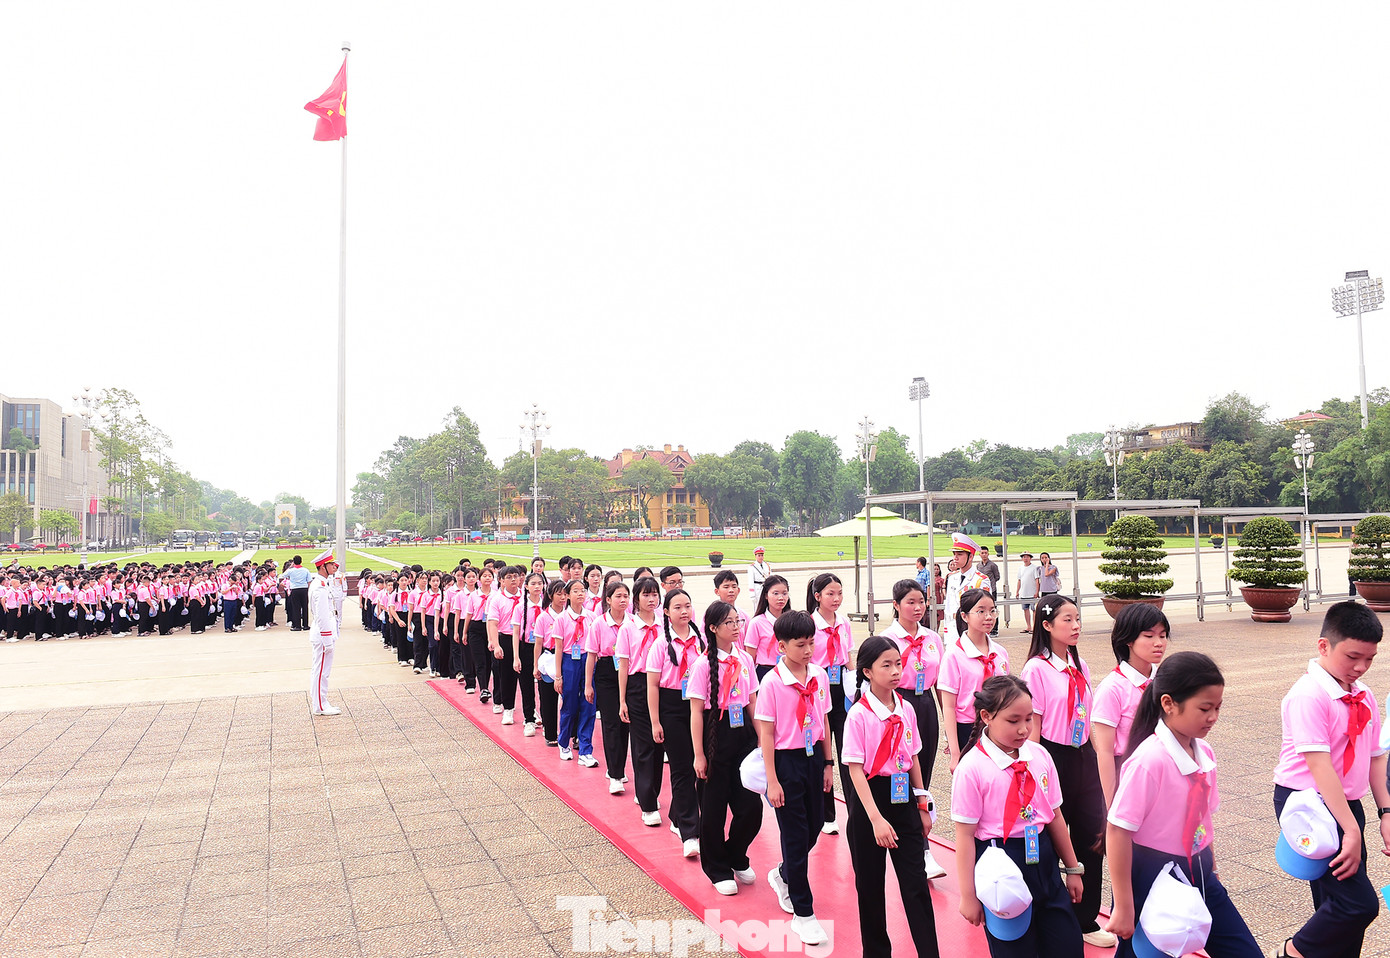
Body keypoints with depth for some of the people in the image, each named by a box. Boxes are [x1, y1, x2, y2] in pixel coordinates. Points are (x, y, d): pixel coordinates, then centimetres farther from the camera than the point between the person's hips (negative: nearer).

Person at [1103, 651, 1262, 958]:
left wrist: (1210, 869, 18)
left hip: (1197, 874, 7)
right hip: (1152, 879, -7)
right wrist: (1124, 907, -17)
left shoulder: (1204, 753, 0)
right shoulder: (1148, 760, -23)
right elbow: (1117, 831, -21)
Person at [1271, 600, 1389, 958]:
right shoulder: (1308, 695, -18)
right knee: (1359, 902, -12)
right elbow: (1319, 766, -22)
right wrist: (1351, 831, -23)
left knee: (1338, 904, 12)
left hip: (1346, 804, 8)